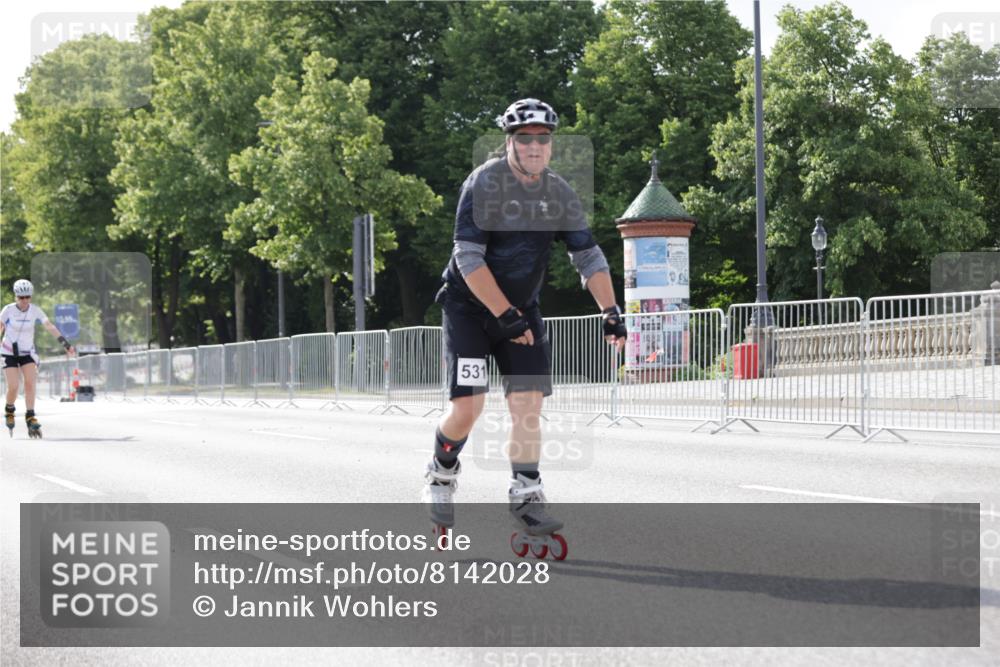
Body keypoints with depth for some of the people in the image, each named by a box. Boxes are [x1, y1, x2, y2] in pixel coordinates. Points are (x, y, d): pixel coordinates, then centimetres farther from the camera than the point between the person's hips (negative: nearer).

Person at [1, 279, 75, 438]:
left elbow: (50, 327, -14)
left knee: (30, 383, -16)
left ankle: (30, 417, -14)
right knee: (13, 387, -11)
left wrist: (66, 343, -22)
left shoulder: (35, 310, -8)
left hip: (27, 352, 2)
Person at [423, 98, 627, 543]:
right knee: (468, 408, -11)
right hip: (470, 306, -4)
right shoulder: (484, 183, -17)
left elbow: (588, 256, 2)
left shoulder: (560, 194, -2)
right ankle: (441, 475, 16)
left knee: (527, 403, -7)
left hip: (523, 307, 4)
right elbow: (469, 258, -21)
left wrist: (610, 312, -9)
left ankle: (526, 497, 2)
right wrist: (504, 315, -24)